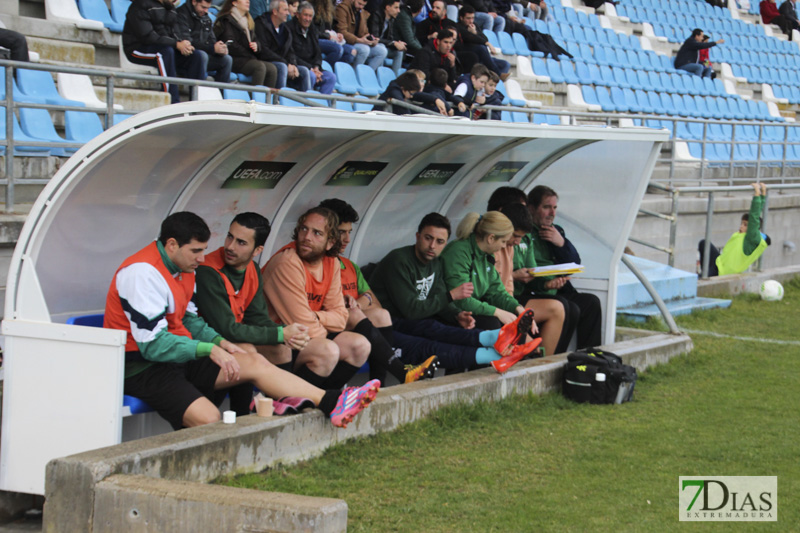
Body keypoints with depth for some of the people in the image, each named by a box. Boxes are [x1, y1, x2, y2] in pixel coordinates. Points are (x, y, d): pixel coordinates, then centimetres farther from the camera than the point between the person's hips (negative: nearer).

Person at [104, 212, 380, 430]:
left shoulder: (183, 269, 10)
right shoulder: (142, 273, -21)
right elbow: (152, 344, -26)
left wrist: (220, 342, 1)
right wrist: (209, 349, -26)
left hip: (179, 358, 8)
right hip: (142, 368, -8)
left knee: (253, 362, -5)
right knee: (209, 418, -32)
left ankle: (332, 404, -11)